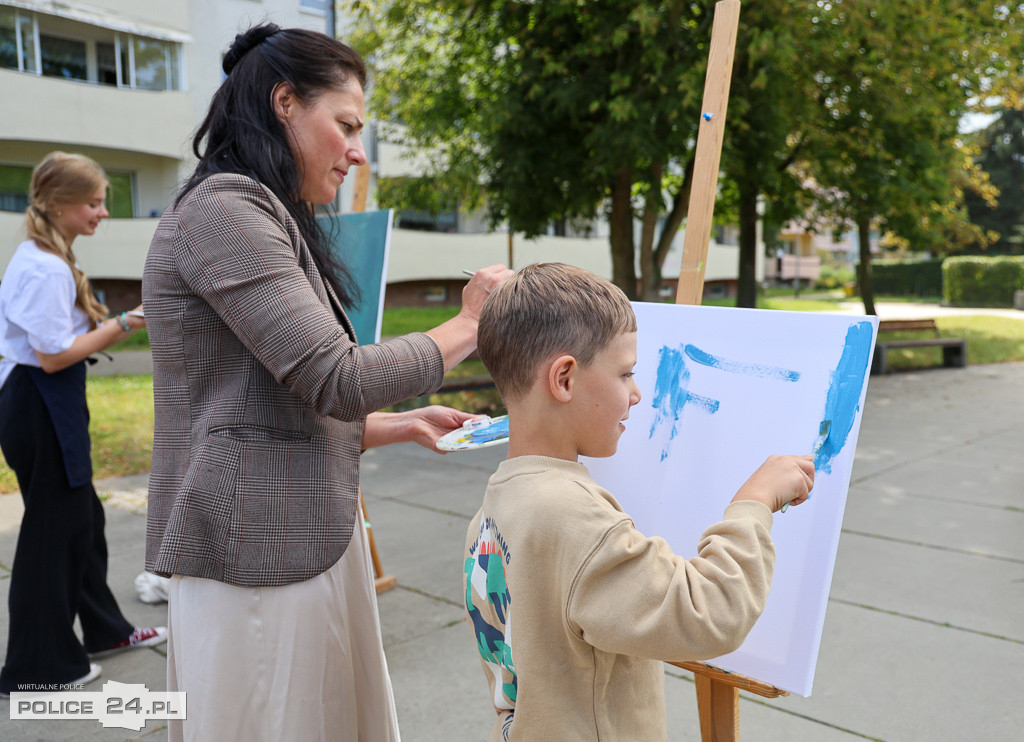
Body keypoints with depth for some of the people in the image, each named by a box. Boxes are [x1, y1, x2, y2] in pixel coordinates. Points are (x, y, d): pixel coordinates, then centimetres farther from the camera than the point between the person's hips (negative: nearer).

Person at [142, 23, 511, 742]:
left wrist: (405, 424, 11)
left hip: (302, 543, 9)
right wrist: (467, 325, -8)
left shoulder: (270, 222, 18)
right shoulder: (223, 208, -13)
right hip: (256, 555, -9)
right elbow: (338, 380, -20)